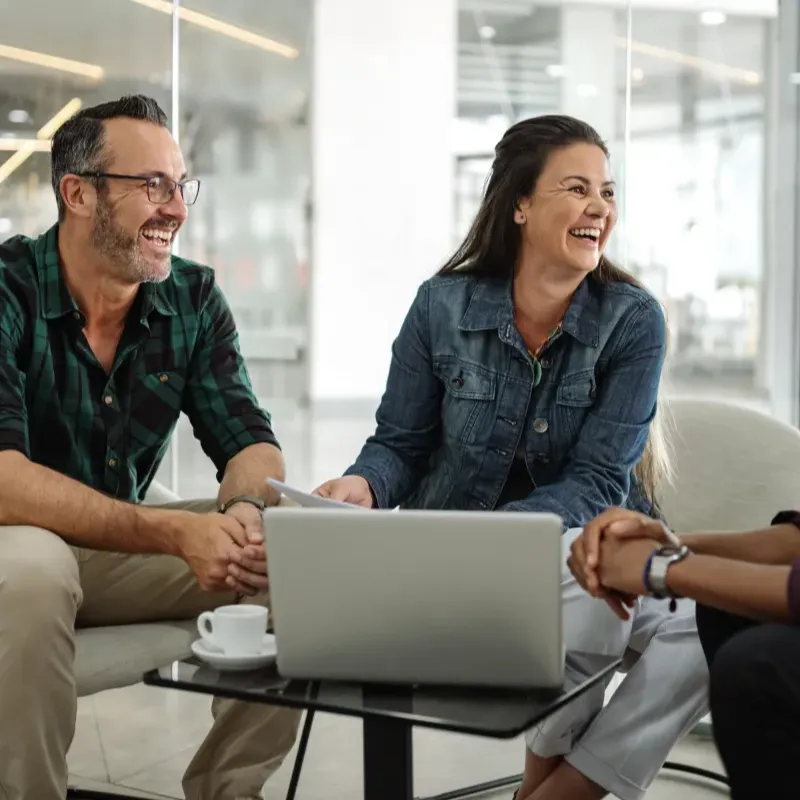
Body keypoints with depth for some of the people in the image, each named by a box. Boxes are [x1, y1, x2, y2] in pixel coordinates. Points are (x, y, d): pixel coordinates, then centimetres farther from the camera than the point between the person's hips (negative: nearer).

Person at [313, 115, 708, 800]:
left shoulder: (632, 319, -8)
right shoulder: (443, 305, -5)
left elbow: (595, 483, -14)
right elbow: (399, 445, 3)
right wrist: (364, 484, -21)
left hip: (591, 544, 2)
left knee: (708, 621, -26)